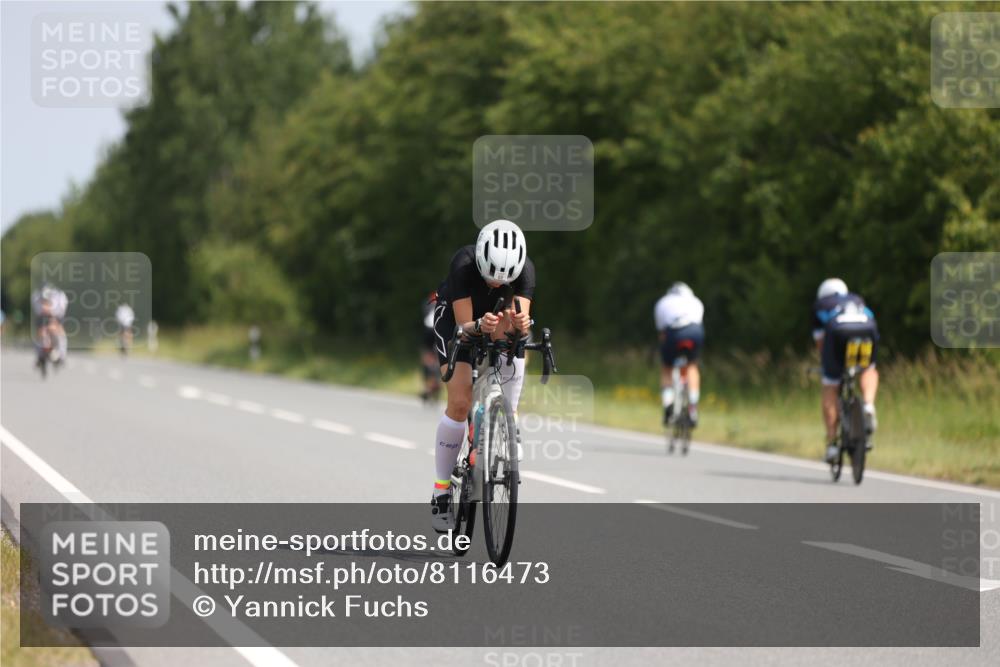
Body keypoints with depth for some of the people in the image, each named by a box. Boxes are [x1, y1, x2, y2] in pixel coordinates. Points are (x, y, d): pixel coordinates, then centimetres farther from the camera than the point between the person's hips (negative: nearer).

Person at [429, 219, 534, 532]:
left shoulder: (525, 269, -30)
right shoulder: (463, 264, -36)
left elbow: (523, 318, -37)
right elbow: (464, 325, -35)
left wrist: (519, 324, -60)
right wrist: (480, 326, -57)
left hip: (499, 323, 3)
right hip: (456, 317, -3)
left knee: (508, 409, -9)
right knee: (460, 403, -18)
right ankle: (441, 493, -10)